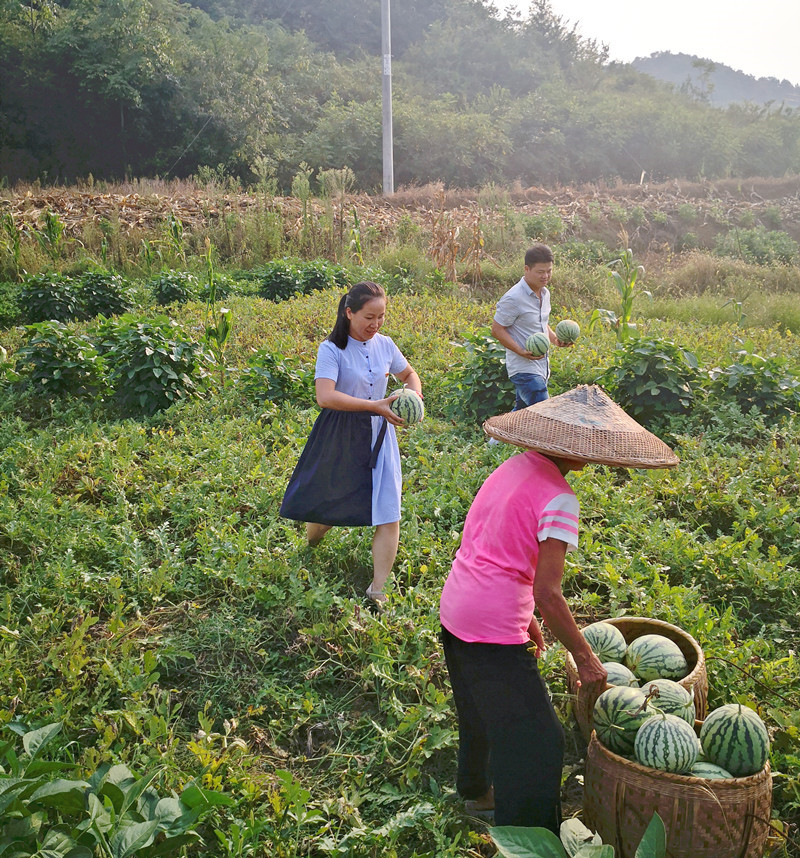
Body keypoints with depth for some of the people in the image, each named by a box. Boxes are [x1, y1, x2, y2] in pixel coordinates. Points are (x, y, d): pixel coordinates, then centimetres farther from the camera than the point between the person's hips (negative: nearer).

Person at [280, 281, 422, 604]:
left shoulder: (385, 345, 2)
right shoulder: (332, 349, -15)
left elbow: (409, 374, 20)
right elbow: (325, 396, -28)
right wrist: (375, 405, -29)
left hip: (379, 436, 4)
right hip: (339, 438, -4)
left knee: (389, 515, -3)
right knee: (326, 505, 13)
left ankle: (378, 589, 8)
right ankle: (308, 553, 47)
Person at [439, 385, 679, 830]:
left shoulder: (513, 469, 6)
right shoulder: (558, 498, -19)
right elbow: (547, 594, -22)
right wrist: (585, 659, -11)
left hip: (454, 610, 9)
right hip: (493, 631, -9)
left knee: (481, 713, 31)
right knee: (536, 743, 4)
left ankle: (477, 791, 54)